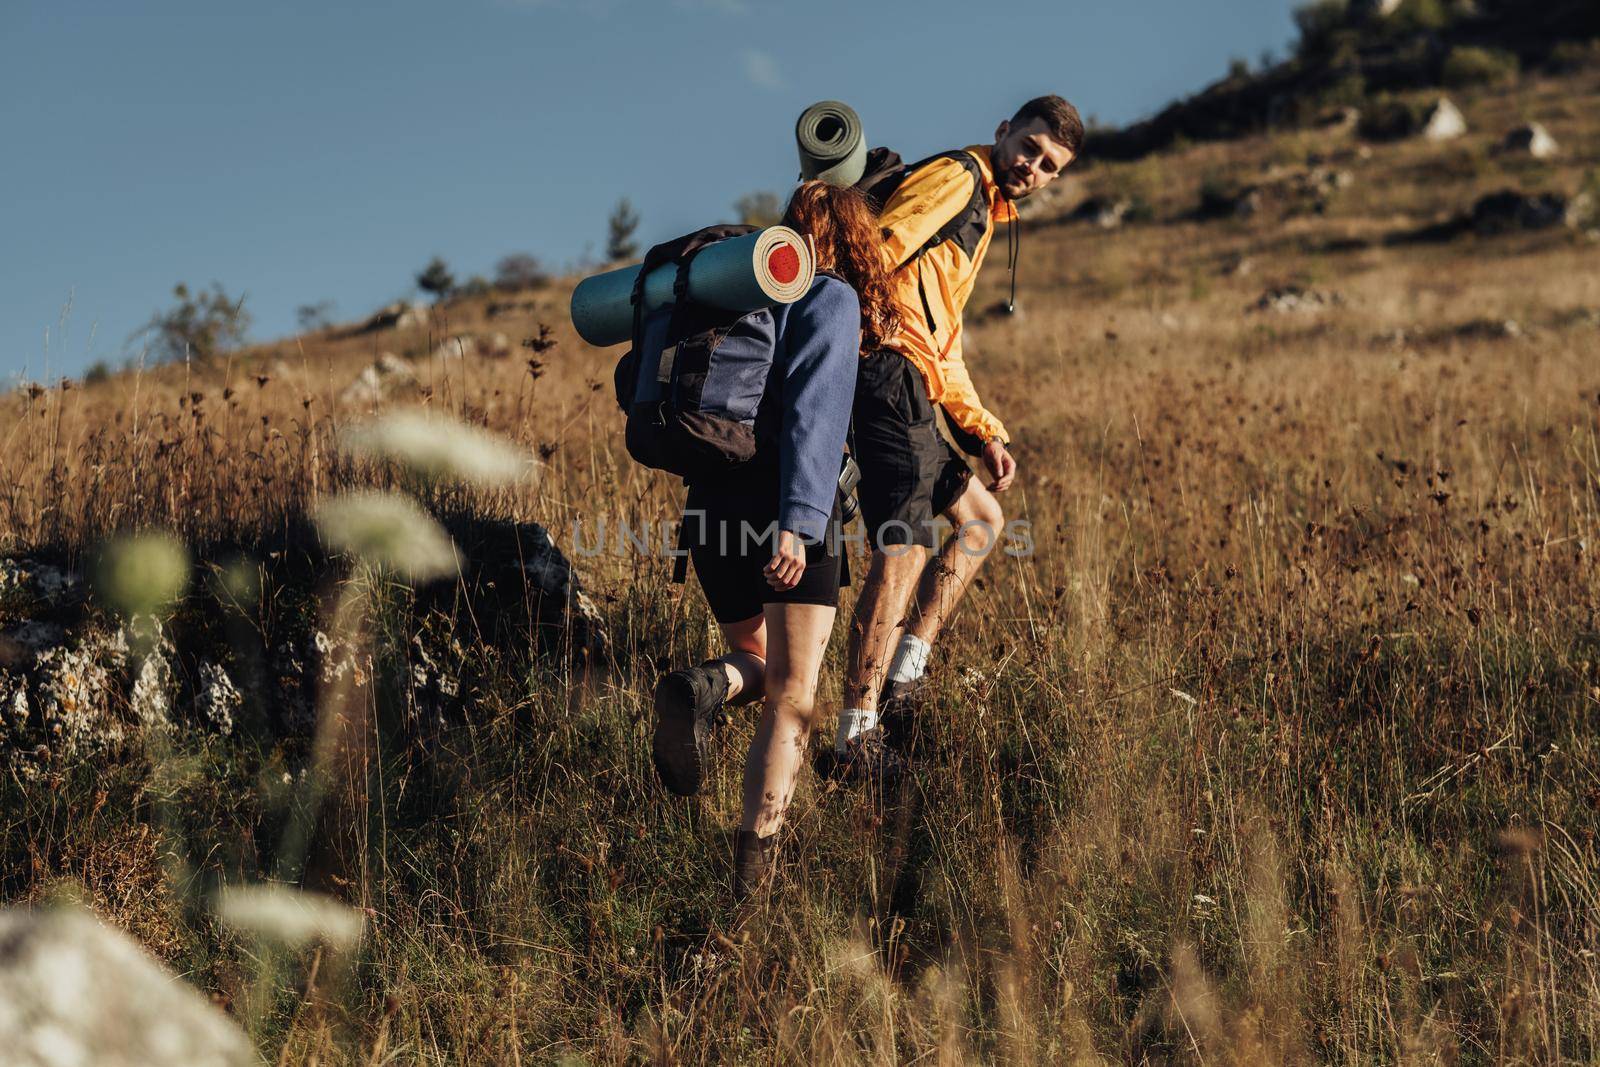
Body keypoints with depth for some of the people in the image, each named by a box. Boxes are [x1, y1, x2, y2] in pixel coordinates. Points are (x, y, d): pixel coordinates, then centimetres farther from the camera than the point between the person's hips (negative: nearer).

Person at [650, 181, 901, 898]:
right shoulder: (833, 299, 0)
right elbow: (812, 412, -15)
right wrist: (799, 521, -22)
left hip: (711, 503, 6)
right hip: (781, 504, -6)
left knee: (755, 659, 22)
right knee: (792, 698, -3)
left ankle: (709, 687, -13)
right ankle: (753, 864, -17)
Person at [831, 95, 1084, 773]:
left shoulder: (983, 215, 30)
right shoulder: (956, 176, 0)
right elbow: (877, 252, -17)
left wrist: (983, 432, 21)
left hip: (912, 388, 10)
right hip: (888, 373, -10)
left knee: (981, 518, 19)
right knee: (903, 551, -10)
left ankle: (904, 671, 12)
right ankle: (854, 739, -8)